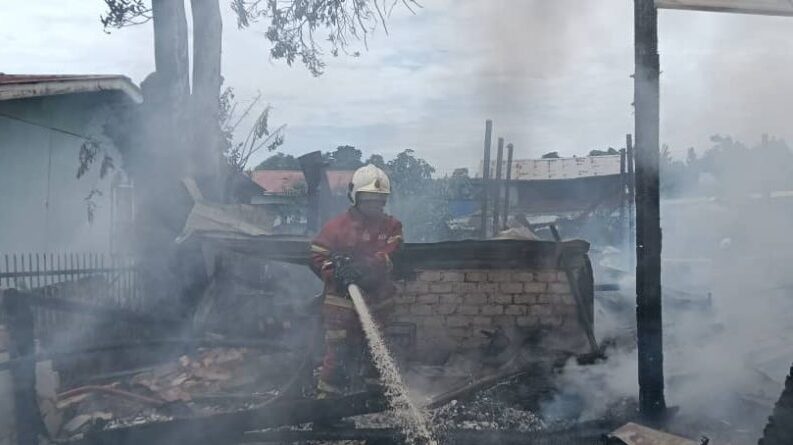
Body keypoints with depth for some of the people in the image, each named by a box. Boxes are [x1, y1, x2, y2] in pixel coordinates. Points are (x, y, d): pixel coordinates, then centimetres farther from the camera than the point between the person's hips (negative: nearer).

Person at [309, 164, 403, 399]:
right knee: (338, 355, -4)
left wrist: (365, 266, -25)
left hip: (377, 302, 3)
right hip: (341, 302, -2)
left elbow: (391, 256, -9)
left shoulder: (391, 226, 7)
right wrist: (336, 271, -17)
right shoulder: (337, 225, 1)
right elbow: (317, 257, 1)